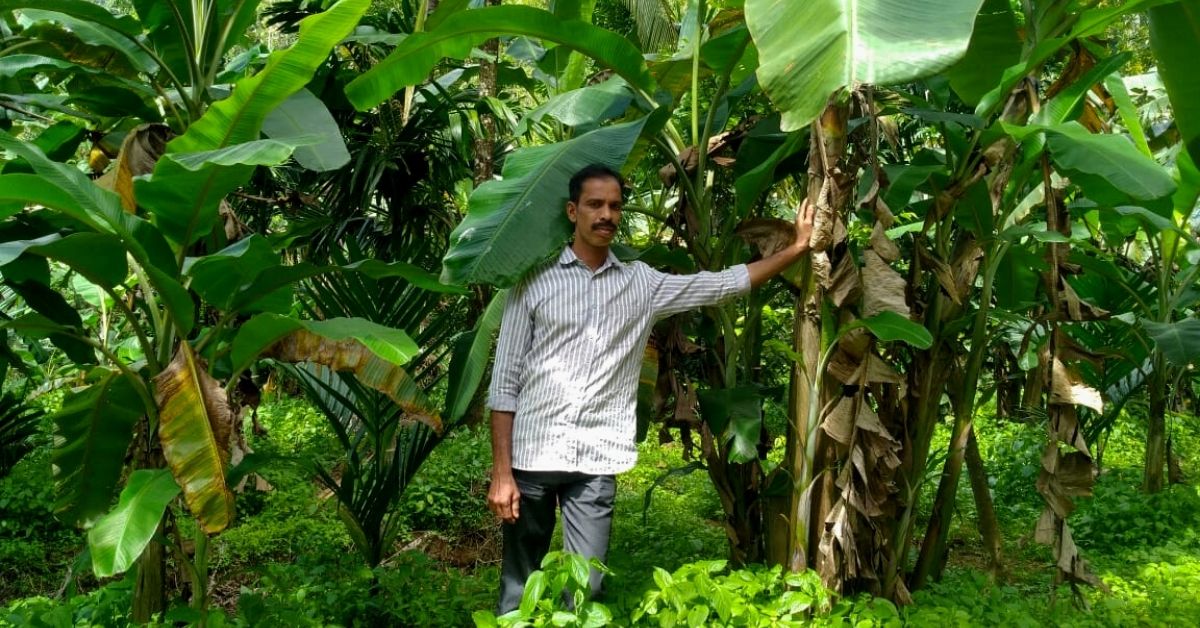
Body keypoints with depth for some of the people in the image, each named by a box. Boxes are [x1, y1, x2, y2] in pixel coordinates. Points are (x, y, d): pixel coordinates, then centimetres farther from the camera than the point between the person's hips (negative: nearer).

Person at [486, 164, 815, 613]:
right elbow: (505, 381, -1)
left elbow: (723, 284, 10)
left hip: (597, 463, 2)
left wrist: (797, 249, 4)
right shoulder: (535, 282, 1)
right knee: (519, 592, 7)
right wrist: (501, 472, -6)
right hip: (533, 457, -1)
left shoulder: (641, 284, 10)